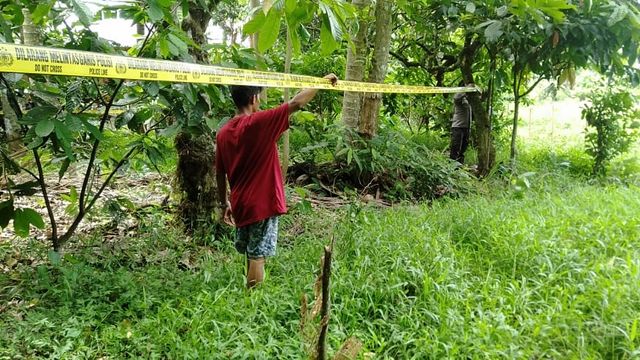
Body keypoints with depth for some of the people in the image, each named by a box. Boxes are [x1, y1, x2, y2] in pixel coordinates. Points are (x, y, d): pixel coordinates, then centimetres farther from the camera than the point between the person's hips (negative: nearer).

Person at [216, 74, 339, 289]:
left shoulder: (223, 133, 4)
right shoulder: (260, 122, -15)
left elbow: (220, 174, 10)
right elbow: (297, 103, -15)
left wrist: (224, 204, 21)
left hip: (240, 205, 7)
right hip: (263, 204, -7)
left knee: (251, 254, 20)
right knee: (258, 256, 1)